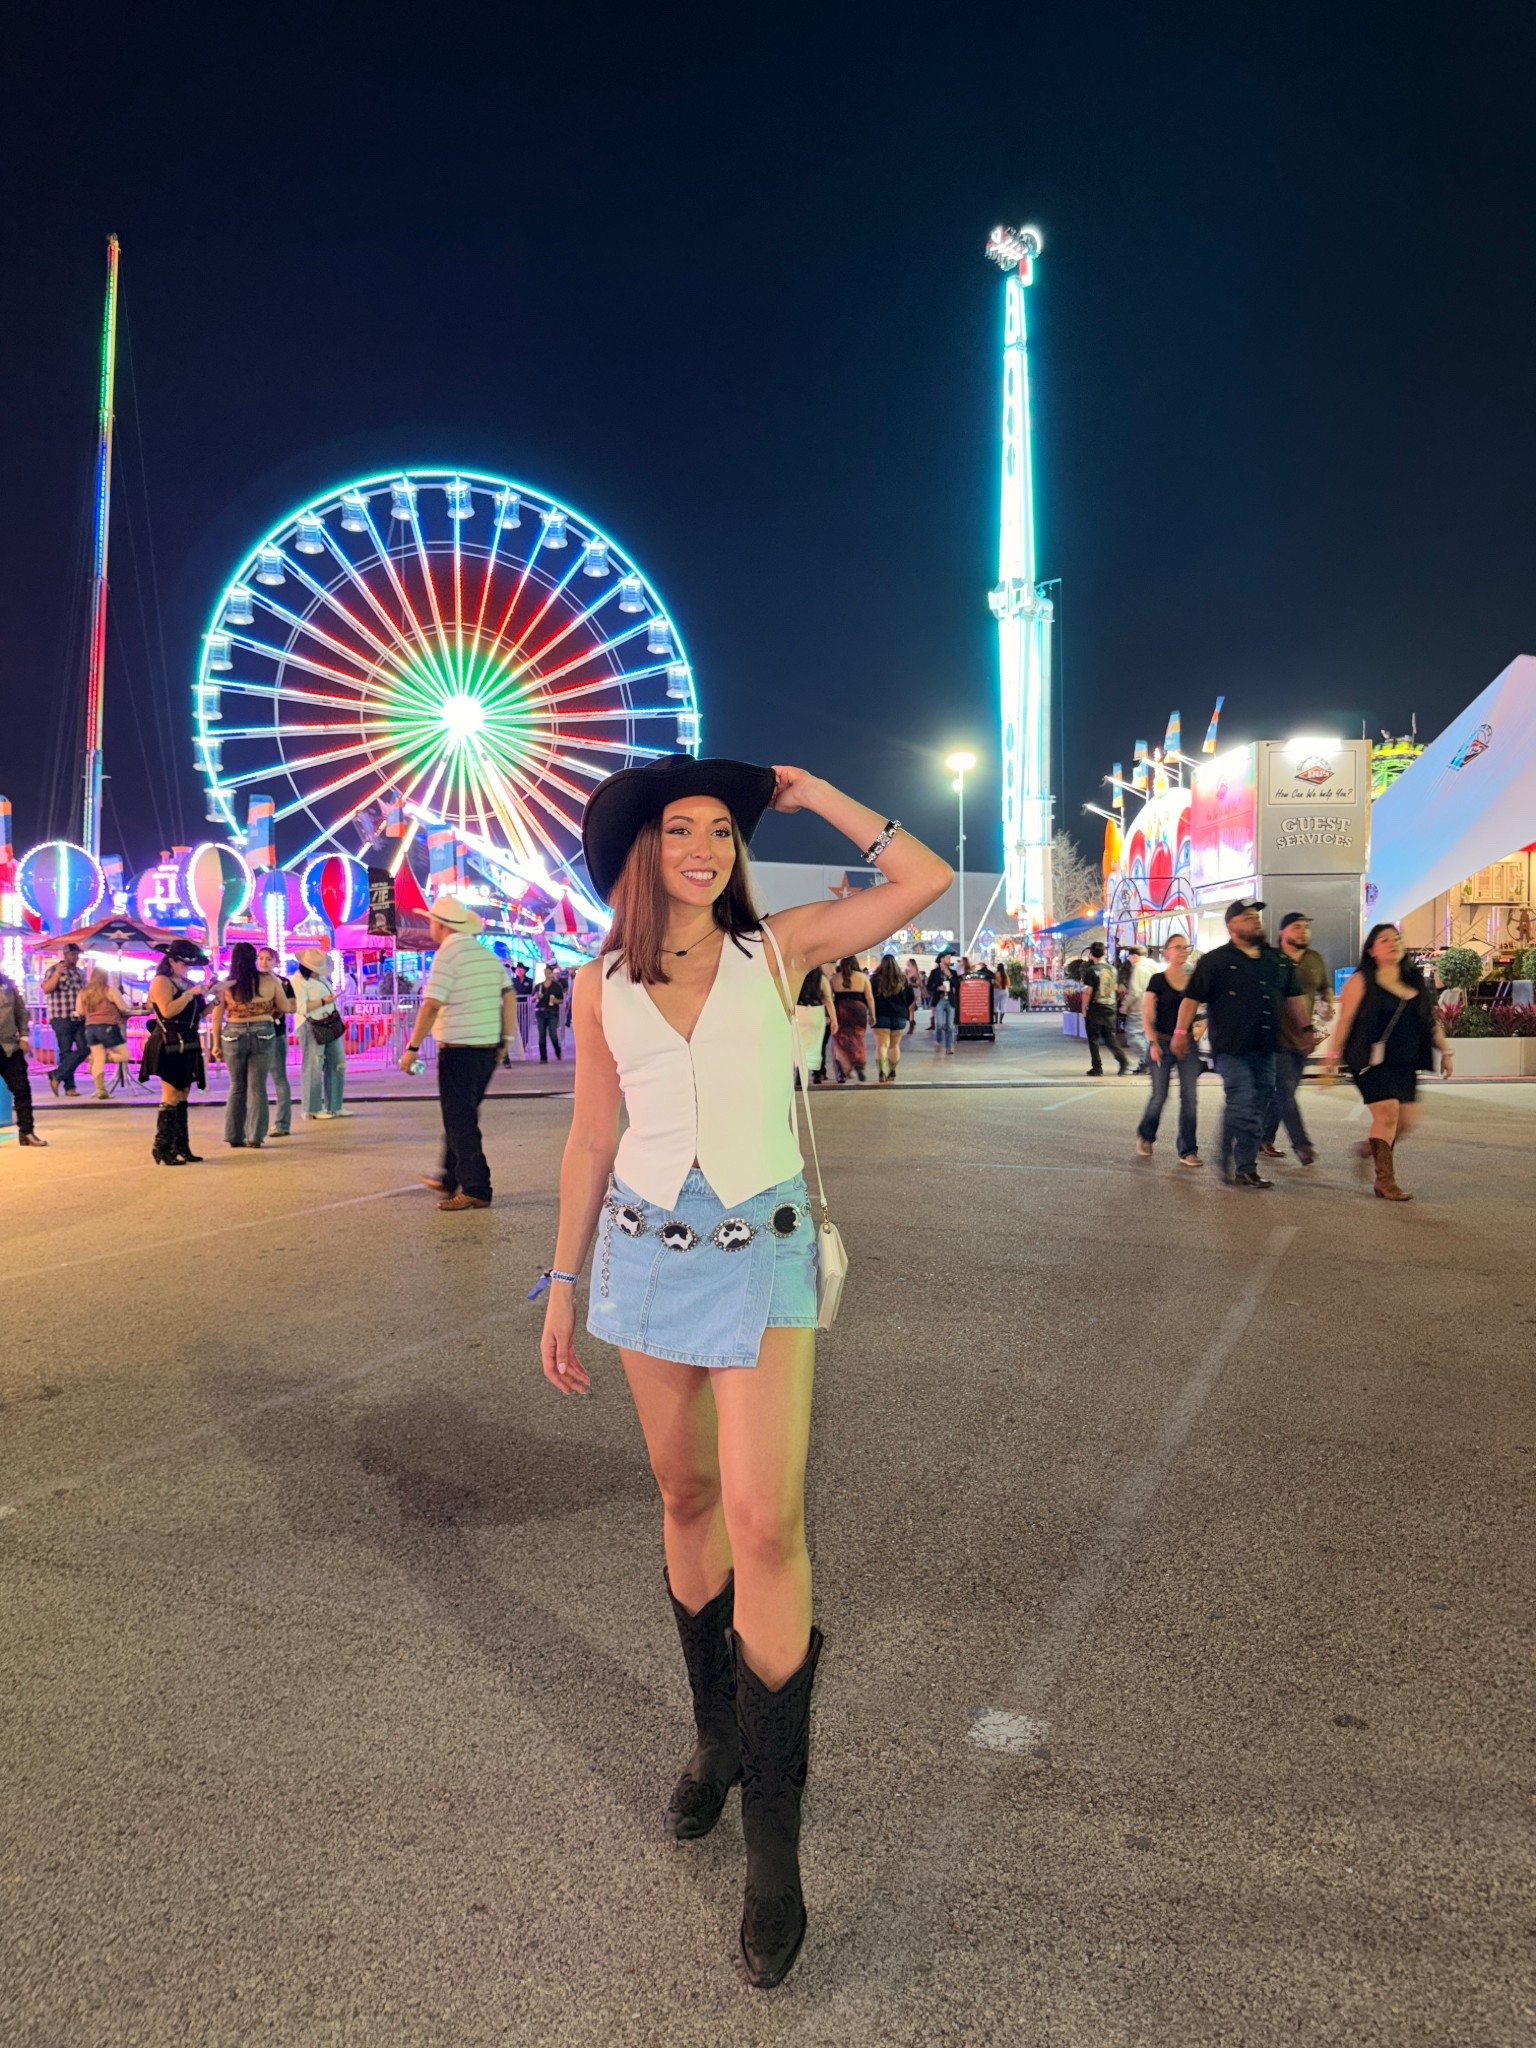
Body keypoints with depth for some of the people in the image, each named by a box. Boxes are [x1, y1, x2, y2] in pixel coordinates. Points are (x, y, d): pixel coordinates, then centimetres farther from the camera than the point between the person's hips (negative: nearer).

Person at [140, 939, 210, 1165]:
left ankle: (181, 1147, 12)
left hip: (187, 1045, 9)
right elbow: (167, 1011, -21)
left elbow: (196, 1013, 20)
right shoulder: (162, 981, -7)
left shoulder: (186, 983, 19)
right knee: (171, 1097, -10)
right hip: (170, 1046, -9)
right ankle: (162, 1150, -7)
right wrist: (191, 993, -18)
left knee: (182, 1098, 9)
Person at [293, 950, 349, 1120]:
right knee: (314, 1068, -5)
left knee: (337, 1064, 8)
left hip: (329, 1026, 9)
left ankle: (334, 1107, 16)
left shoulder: (321, 978, 17)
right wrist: (323, 1001, -22)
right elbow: (301, 1007, -17)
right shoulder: (298, 982, -9)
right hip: (312, 1028, -9)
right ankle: (312, 1110, 3)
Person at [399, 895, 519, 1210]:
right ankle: (449, 1179, 31)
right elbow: (510, 995, 8)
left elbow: (431, 1006, -18)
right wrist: (506, 1039, 11)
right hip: (489, 1049, 8)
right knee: (463, 1115, 20)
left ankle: (476, 1190, -1)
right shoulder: (488, 955, 11)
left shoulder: (447, 955, -12)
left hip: (458, 1050, -8)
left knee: (460, 1121, -1)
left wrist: (412, 1047, -14)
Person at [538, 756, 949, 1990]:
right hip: (648, 1252, 3)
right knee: (688, 1498, 15)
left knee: (765, 1522, -10)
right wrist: (564, 1288, 9)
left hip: (762, 1253, -2)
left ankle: (773, 1828, 6)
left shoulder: (777, 950, 0)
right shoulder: (603, 985, 4)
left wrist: (807, 792, 2)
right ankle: (716, 1734, 37)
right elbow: (591, 1141, 8)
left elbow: (926, 879, -3)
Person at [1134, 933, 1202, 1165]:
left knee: (1189, 1097, -2)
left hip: (1188, 1045, 3)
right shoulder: (1158, 980, -3)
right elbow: (1147, 1017, -4)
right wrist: (1153, 1043, -13)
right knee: (1159, 1095, 2)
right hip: (1163, 1044, -3)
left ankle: (1187, 1151, 4)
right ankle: (1145, 1137, 28)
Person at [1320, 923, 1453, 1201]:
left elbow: (1431, 1019, 18)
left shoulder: (1415, 980, 13)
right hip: (1373, 1061, -6)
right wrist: (1333, 1054, -10)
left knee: (1407, 1119, 5)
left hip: (1405, 1063, 6)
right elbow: (1345, 1019, -7)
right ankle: (1385, 1181, -3)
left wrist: (1445, 1051, 14)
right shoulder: (1361, 981, -4)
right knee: (1387, 1113, -12)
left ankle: (1371, 1148, 33)